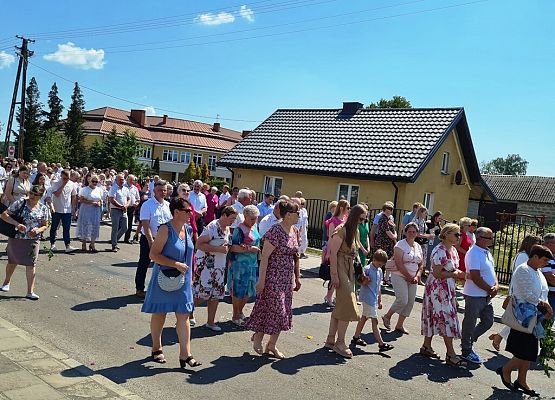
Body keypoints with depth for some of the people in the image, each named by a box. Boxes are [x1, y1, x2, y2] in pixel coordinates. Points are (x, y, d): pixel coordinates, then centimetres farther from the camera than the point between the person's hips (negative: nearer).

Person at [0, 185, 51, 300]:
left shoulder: (43, 209, 0)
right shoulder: (20, 203, -6)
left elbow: (45, 225, 6)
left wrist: (38, 230, -16)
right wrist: (17, 224, -21)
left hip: (32, 240, 0)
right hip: (16, 238, 0)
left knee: (31, 265, -4)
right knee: (12, 262, 18)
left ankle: (30, 292, 3)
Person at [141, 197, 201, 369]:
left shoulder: (187, 229, 5)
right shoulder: (166, 229, -16)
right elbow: (153, 254, -19)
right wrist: (176, 264, -23)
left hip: (183, 280, 6)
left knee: (184, 316, 2)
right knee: (159, 313, 11)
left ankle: (185, 355, 4)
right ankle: (157, 349, 30)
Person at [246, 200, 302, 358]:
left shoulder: (295, 231, 8)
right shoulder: (275, 231, -16)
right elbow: (264, 256, -17)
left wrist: (297, 277, 16)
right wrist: (261, 280, -18)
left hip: (287, 278, 8)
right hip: (273, 277, -8)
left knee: (283, 312, 10)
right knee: (272, 309, -2)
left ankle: (271, 345, 21)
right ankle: (258, 335, 23)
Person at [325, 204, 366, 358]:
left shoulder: (355, 231, 13)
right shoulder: (342, 230, -14)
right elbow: (333, 253, -16)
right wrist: (334, 275, -19)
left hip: (349, 270, 9)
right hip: (340, 269, -9)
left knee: (340, 306, 11)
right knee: (348, 306, -8)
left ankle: (331, 340, 20)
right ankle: (340, 343, 2)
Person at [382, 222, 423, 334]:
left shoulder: (418, 246, 12)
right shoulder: (400, 244, -8)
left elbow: (420, 265, 14)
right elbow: (399, 264, -15)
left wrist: (417, 277, -2)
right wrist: (409, 277, -13)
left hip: (412, 278, 6)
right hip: (399, 276, -6)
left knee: (410, 302, 1)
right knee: (402, 300, -15)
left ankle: (400, 325, 13)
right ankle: (387, 316, 9)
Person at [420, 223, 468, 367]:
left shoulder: (453, 250, 10)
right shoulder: (440, 251, -20)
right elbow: (437, 273, -23)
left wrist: (458, 273, 0)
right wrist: (454, 274, -16)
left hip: (448, 289, 9)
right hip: (438, 289, -9)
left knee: (434, 317, 14)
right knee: (447, 318, -8)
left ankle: (427, 346, 24)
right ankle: (451, 354, -3)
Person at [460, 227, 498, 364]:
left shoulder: (487, 252, 11)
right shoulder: (473, 253, -19)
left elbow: (492, 271, 17)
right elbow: (476, 277, -22)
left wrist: (496, 285, -2)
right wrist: (490, 290, -13)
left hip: (486, 296, 9)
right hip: (474, 295, -9)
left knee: (488, 322, 17)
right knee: (470, 323, 4)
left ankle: (467, 341, 32)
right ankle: (467, 351, 19)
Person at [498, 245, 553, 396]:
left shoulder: (538, 272, 13)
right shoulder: (523, 271, -15)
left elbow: (542, 294, 13)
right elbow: (528, 295, -20)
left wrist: (546, 309, -4)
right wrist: (544, 305, -10)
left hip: (535, 316, 9)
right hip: (525, 317, -9)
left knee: (530, 351, 12)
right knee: (526, 352, -6)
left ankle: (521, 381, 22)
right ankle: (505, 370, 15)